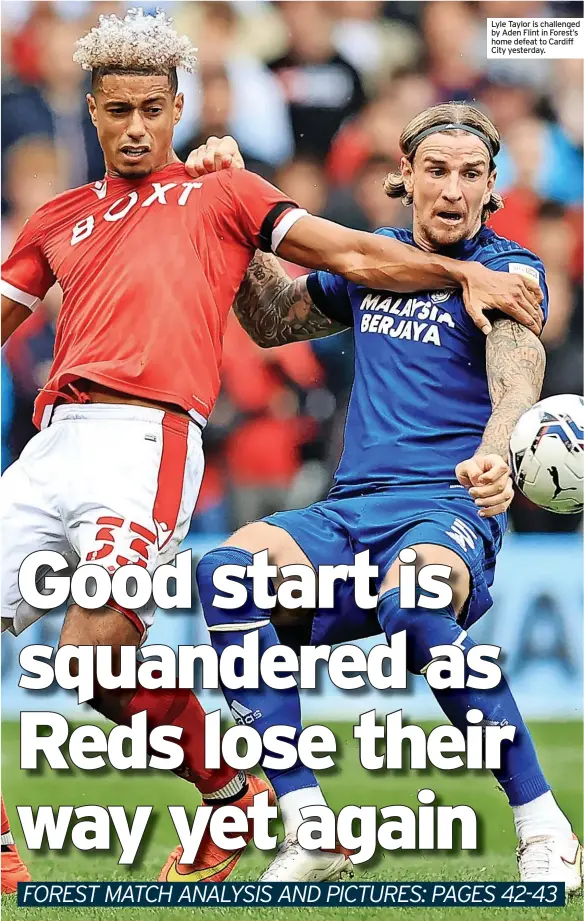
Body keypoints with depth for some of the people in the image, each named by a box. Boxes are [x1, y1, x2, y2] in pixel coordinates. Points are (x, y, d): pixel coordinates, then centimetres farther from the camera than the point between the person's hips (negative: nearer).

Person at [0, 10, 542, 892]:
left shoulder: (218, 193, 16)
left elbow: (355, 255, 12)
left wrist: (464, 273, 0)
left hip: (146, 438, -5)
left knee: (97, 653, -19)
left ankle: (230, 792, 4)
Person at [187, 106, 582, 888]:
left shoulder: (507, 270, 2)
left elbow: (516, 385, -17)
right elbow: (272, 321, 34)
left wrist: (495, 457, -40)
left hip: (448, 509, -5)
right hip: (351, 513, 5)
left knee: (411, 600, -41)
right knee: (228, 571, -27)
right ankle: (309, 834, -27)